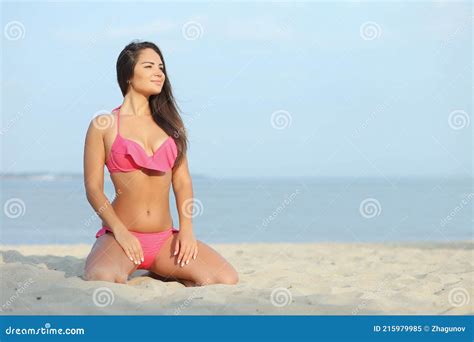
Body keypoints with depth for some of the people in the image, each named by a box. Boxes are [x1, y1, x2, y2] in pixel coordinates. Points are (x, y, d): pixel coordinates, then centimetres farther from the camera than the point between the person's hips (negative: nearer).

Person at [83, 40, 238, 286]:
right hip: (120, 236, -4)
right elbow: (93, 187, -3)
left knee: (227, 279, -18)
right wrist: (120, 231, -16)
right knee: (101, 280, -38)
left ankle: (163, 274, 8)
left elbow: (182, 180, 11)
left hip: (165, 238, 4)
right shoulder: (104, 125, 2)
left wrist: (186, 228, -5)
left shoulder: (169, 123, 14)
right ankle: (125, 270, 0)